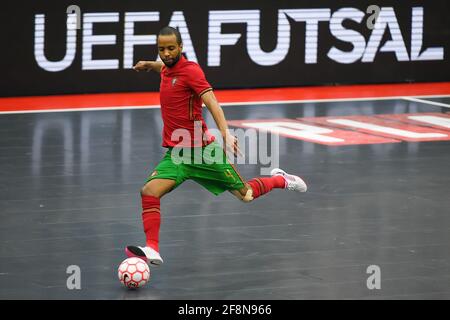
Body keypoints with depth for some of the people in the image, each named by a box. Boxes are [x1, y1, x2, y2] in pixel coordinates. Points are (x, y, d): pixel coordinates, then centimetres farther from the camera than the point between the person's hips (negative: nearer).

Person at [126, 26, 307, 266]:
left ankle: (280, 180, 35)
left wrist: (225, 133, -39)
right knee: (149, 191, -18)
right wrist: (149, 64, 31)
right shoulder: (167, 70, 8)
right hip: (176, 154, 6)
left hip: (202, 150, -6)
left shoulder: (190, 70, -14)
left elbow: (212, 102, -27)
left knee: (245, 194, 6)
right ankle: (152, 250, -19)